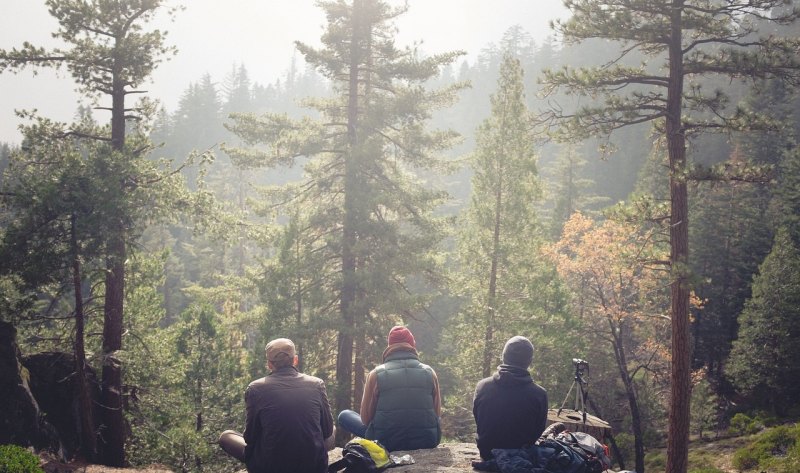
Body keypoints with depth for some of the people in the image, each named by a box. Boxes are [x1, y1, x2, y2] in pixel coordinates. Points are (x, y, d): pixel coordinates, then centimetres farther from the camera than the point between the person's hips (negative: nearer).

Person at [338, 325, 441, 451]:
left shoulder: (377, 374, -6)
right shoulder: (429, 372, -1)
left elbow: (366, 418, 0)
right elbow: (437, 413, 7)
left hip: (387, 443, -2)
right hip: (427, 442, 3)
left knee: (344, 416, 15)